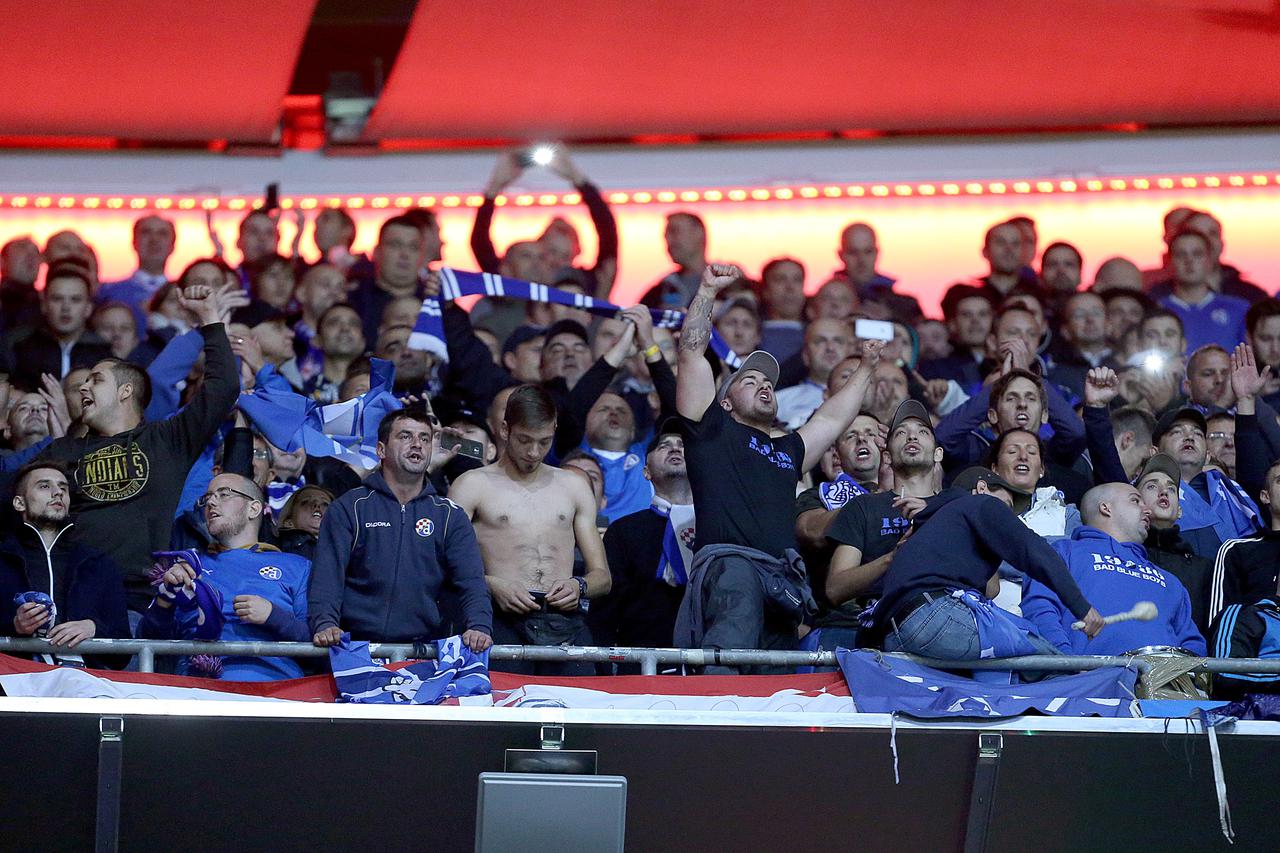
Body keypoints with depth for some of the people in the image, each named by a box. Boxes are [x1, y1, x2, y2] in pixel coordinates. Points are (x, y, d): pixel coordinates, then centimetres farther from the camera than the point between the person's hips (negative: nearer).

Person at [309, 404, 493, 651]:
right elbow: (327, 575, -2)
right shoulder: (349, 509, 9)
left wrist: (479, 626, -17)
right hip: (357, 646, -1)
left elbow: (471, 581, 4)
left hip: (424, 647, 1)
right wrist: (324, 624, -21)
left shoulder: (450, 517, 15)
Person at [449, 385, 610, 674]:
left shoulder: (573, 486, 23)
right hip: (504, 620, -2)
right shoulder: (472, 485, 12)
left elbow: (602, 577, 21)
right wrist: (492, 585, -15)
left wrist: (578, 585, 0)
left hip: (565, 621, 3)